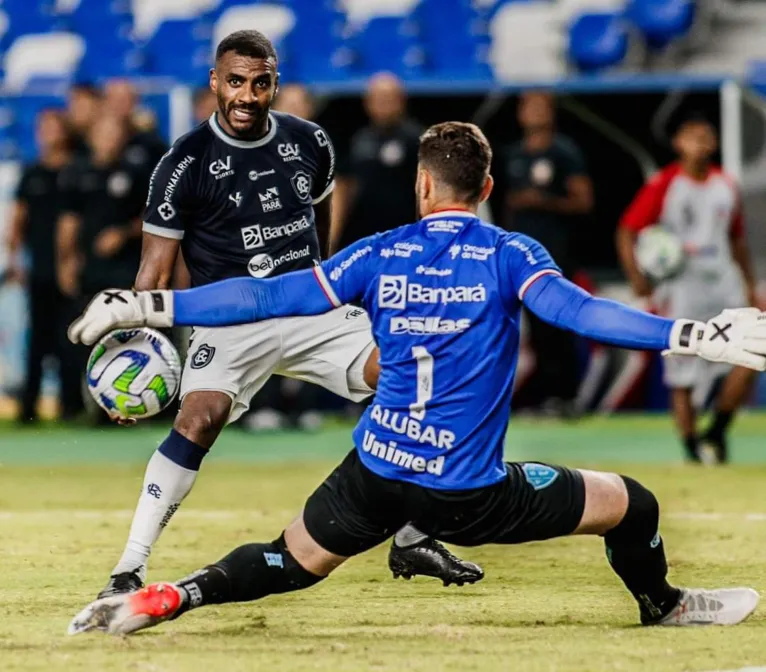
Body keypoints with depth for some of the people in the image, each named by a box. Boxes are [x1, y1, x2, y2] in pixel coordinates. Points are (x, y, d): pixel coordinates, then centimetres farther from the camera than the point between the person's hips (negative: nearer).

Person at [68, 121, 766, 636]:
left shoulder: (379, 255, 3)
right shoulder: (510, 255, -5)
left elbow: (267, 297, 0)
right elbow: (576, 309, -23)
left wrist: (149, 307, 5)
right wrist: (693, 336, -31)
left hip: (374, 478, 3)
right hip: (469, 495, -3)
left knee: (291, 562, 23)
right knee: (633, 505, 15)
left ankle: (160, 601, 6)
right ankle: (661, 606, 40)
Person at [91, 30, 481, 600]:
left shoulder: (309, 143, 4)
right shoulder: (186, 164, -9)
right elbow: (156, 271, -8)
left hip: (312, 310, 5)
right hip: (229, 319, -4)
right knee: (199, 419, -29)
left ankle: (412, 541, 5)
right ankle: (129, 569, -25)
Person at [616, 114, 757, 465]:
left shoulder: (726, 186, 9)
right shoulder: (664, 185, -6)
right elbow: (627, 231, -5)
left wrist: (750, 286, 19)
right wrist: (636, 276, -17)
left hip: (724, 289, 4)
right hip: (680, 290, -4)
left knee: (748, 360, -12)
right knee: (682, 379, -1)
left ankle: (717, 432, 4)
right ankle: (692, 447, 10)